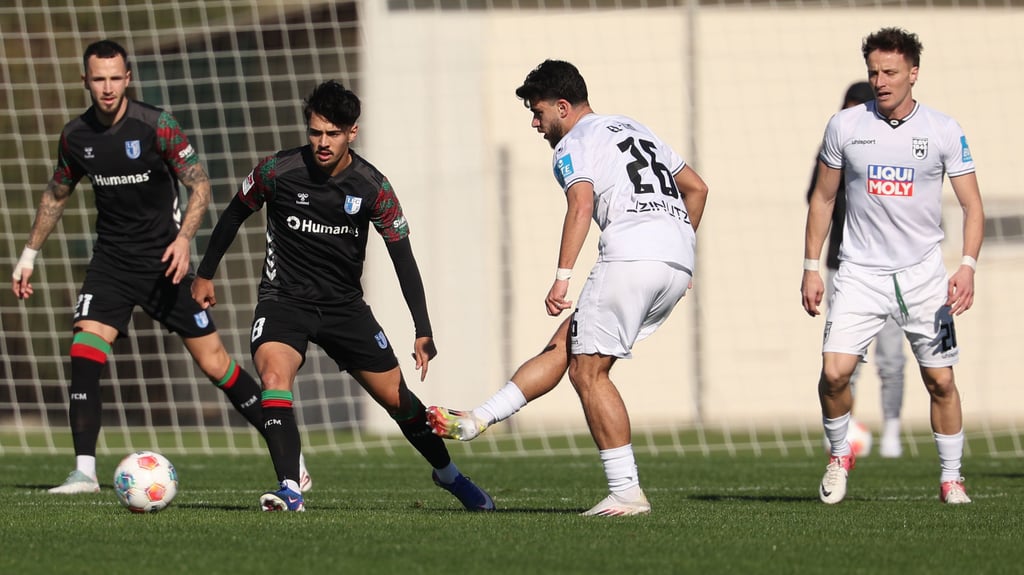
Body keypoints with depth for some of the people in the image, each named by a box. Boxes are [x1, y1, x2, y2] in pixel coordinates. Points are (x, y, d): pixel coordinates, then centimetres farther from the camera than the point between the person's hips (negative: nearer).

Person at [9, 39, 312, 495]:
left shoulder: (156, 126, -13)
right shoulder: (76, 136, 0)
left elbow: (200, 184, -10)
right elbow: (57, 193, 17)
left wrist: (183, 239, -25)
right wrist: (30, 253, 16)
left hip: (163, 260, -3)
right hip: (111, 260, 4)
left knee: (213, 362, -3)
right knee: (84, 354, -16)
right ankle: (84, 471, -13)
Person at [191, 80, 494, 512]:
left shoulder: (373, 188, -10)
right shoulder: (276, 171, -14)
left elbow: (402, 257, -5)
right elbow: (234, 215, 5)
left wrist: (423, 331, -12)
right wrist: (205, 275, 12)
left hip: (344, 305, 2)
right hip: (284, 298, -2)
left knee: (397, 398, 6)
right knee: (274, 375, -31)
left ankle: (447, 474, 32)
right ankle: (290, 491, -33)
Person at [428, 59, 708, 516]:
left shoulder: (574, 144, 3)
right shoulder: (634, 129, 28)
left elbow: (581, 205, -15)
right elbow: (696, 187, 32)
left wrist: (563, 277, -22)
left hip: (631, 254, -9)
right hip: (679, 266, 9)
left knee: (588, 371, -2)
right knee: (565, 346, 13)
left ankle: (627, 492, -7)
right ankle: (476, 422, 14)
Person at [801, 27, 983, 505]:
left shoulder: (943, 131, -3)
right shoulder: (845, 126, 0)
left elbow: (972, 205, -1)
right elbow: (823, 198, 10)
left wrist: (967, 266, -16)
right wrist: (810, 268, 6)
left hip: (923, 274, 0)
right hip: (861, 272, 0)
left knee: (940, 380, 0)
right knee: (834, 371, -13)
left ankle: (951, 477, 16)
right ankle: (839, 455, 12)